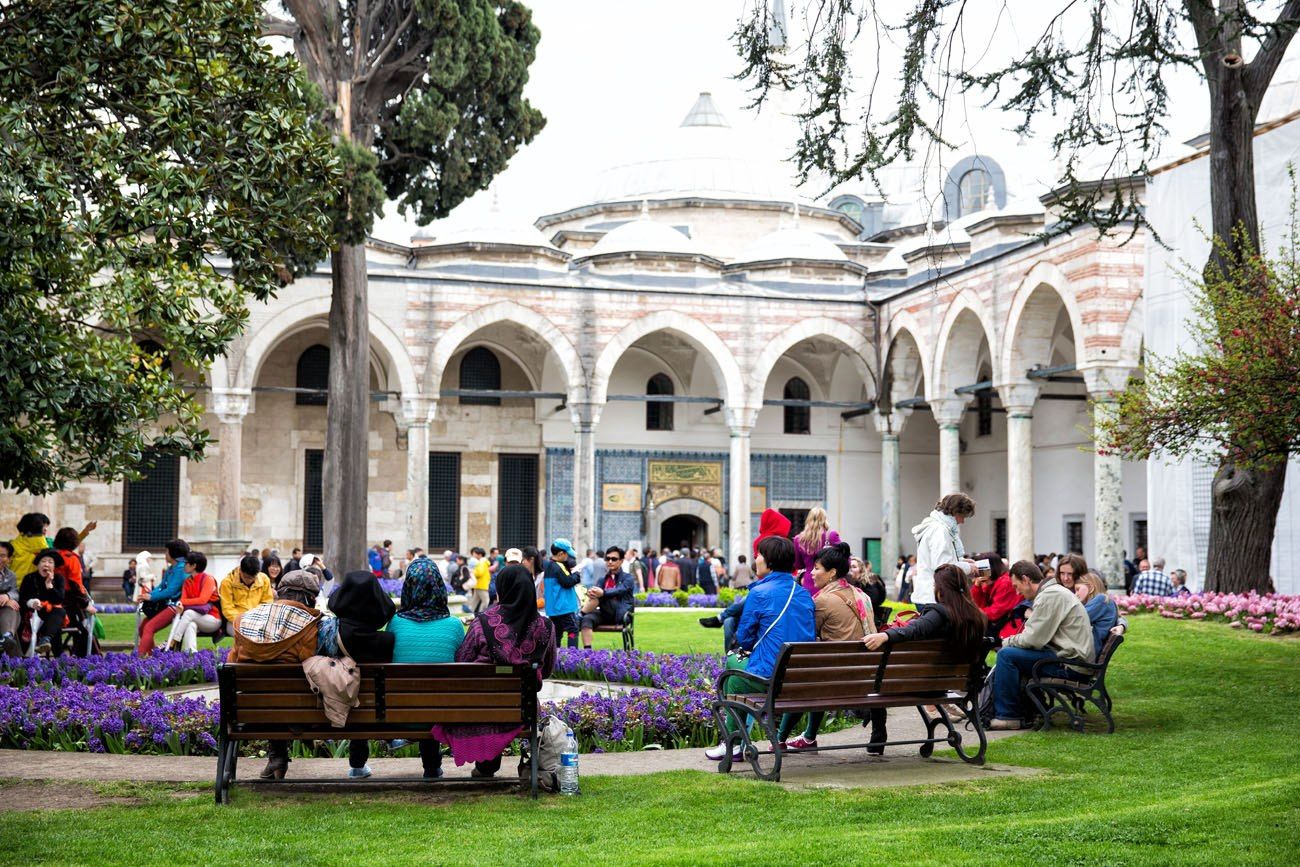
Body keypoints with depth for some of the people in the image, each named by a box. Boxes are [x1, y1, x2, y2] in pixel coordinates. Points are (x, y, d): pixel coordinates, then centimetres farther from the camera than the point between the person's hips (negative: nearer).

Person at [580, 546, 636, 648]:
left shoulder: (627, 578, 8)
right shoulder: (603, 579, 23)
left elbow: (620, 590, -14)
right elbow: (597, 589, 3)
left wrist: (603, 593, -34)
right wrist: (591, 592, -25)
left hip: (620, 616, -4)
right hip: (605, 616, 4)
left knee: (600, 597, -26)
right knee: (587, 619, -29)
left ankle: (582, 613, -13)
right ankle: (587, 650, -34)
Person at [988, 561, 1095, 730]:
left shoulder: (1050, 596, -15)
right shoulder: (1052, 591, 18)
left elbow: (1034, 639, -19)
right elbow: (1037, 635, 21)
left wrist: (1008, 641, -1)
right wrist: (1009, 641, 9)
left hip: (1070, 661, -11)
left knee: (1006, 654, -15)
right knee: (1008, 651, 16)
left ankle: (1007, 716, -7)